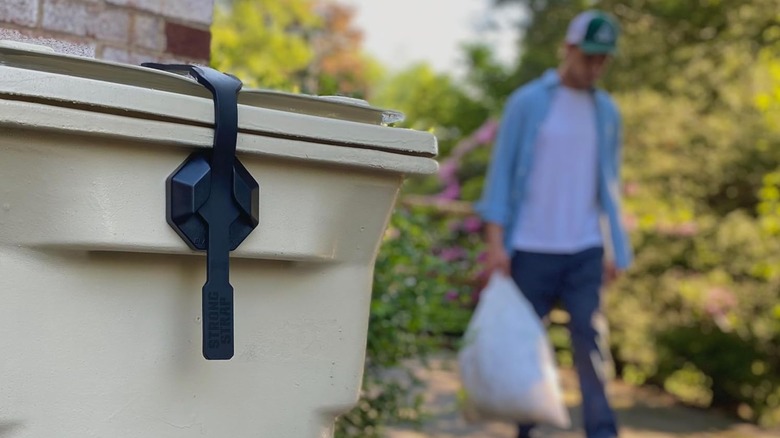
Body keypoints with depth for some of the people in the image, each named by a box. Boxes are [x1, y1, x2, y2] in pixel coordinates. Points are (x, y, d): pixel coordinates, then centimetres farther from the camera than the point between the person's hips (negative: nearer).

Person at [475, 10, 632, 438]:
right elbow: (501, 172, -2)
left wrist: (614, 248, 9)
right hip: (531, 249, -2)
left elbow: (609, 182, 15)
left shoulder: (606, 110, 11)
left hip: (584, 250, 2)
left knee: (590, 341, -7)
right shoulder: (527, 101, -1)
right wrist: (496, 241, -8)